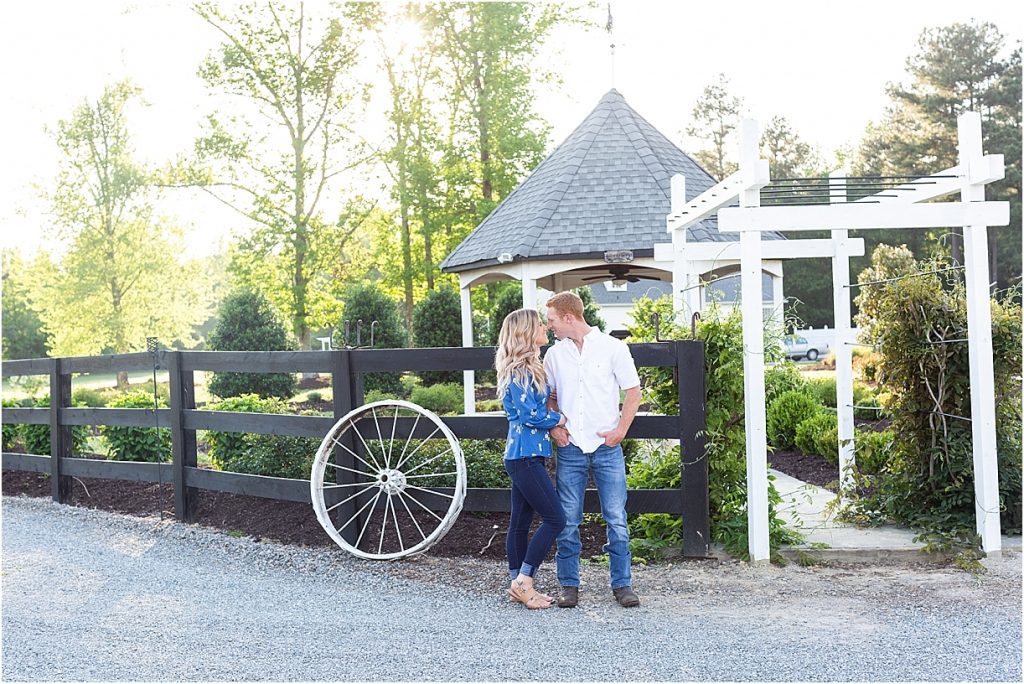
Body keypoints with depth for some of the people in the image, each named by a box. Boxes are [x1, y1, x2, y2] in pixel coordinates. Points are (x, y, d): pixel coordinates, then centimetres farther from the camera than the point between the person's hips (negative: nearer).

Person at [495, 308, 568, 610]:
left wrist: (553, 424, 3)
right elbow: (530, 415, -18)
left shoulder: (528, 368, 15)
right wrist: (559, 419, -3)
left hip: (525, 455, 10)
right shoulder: (519, 371, -15)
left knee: (520, 522, 12)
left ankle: (519, 585, 19)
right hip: (525, 456, -10)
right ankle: (522, 582, -2)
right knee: (555, 519, -7)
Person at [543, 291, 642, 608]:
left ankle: (622, 584, 11)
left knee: (617, 519, 1)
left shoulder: (612, 347, -1)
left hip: (607, 447, -2)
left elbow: (633, 391, 2)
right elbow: (548, 397, 18)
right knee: (568, 520, 4)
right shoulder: (554, 354, 8)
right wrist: (554, 426, 1)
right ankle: (569, 585, 14)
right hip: (570, 448, 2)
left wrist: (620, 430, -6)